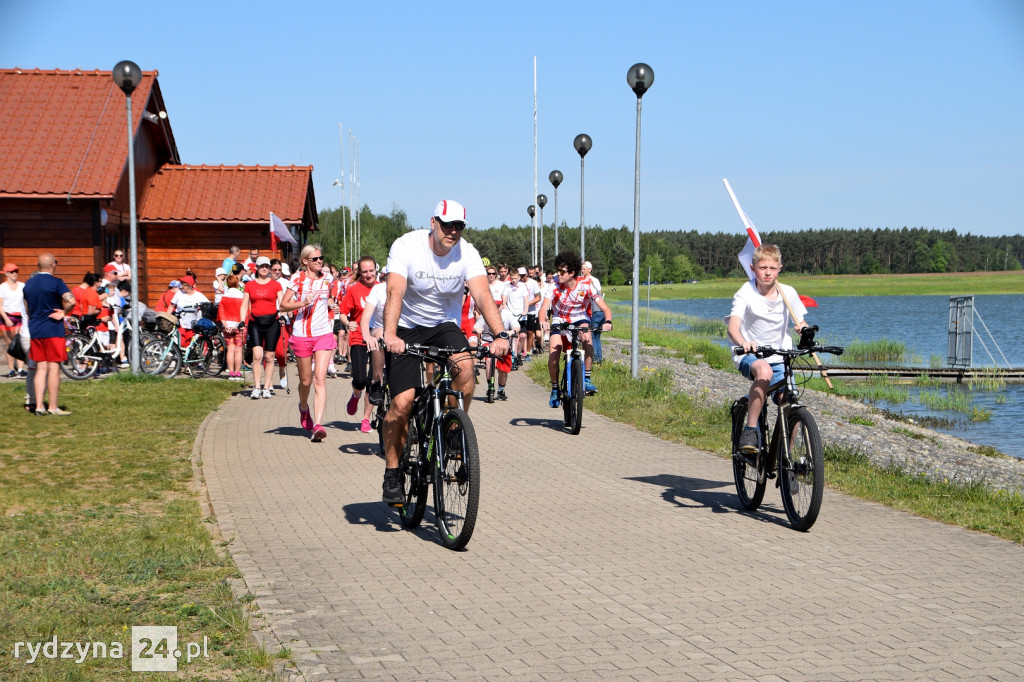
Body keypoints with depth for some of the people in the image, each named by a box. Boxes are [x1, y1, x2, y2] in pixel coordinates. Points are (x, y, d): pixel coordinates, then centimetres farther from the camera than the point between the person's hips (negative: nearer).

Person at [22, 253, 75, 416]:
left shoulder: (28, 284, 10)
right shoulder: (55, 282, -11)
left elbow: (27, 307, 17)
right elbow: (71, 301, -23)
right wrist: (63, 313, -7)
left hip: (35, 329, 6)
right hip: (53, 329, -6)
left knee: (41, 368, 10)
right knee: (54, 368, -2)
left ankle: (39, 406, 8)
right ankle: (53, 407, -1)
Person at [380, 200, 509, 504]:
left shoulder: (467, 253, -13)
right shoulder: (407, 245, -19)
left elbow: (482, 294, -25)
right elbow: (395, 292, -30)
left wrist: (500, 334, -41)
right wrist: (390, 335, -47)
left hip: (445, 326, 2)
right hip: (407, 329, -2)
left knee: (465, 367, -29)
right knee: (402, 403, -14)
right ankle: (392, 473, 3)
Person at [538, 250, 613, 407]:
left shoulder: (585, 286, -20)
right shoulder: (555, 285, -18)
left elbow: (605, 308, -23)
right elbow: (544, 307, -27)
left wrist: (607, 322, -44)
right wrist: (543, 321, -50)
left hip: (580, 319, -1)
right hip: (559, 320, 1)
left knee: (586, 337, -35)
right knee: (553, 353, -19)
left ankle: (587, 379, -25)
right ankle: (555, 389, 3)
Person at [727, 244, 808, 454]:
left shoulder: (788, 293, -1)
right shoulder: (745, 294, -12)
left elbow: (800, 322, 10)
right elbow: (733, 326, -27)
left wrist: (804, 329, -16)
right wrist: (743, 342, -49)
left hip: (779, 358, 4)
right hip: (749, 356, -4)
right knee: (764, 371, -38)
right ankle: (750, 430, -29)